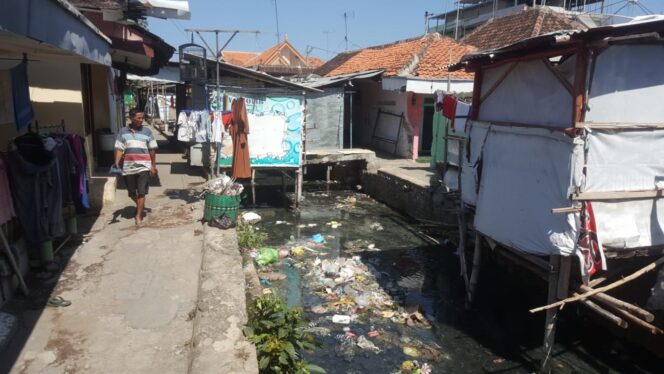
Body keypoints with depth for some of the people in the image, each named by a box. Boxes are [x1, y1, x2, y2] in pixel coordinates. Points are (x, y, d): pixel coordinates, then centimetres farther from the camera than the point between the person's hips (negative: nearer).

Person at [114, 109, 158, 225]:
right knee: (131, 193, 14)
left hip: (143, 167, -2)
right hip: (128, 168, 2)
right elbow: (119, 149, 2)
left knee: (141, 193, -4)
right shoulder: (123, 132, 4)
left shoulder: (147, 131, 1)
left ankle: (139, 215, 3)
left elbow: (152, 150, 4)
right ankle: (139, 206, 41)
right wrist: (116, 163, -10)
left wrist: (153, 166, 4)